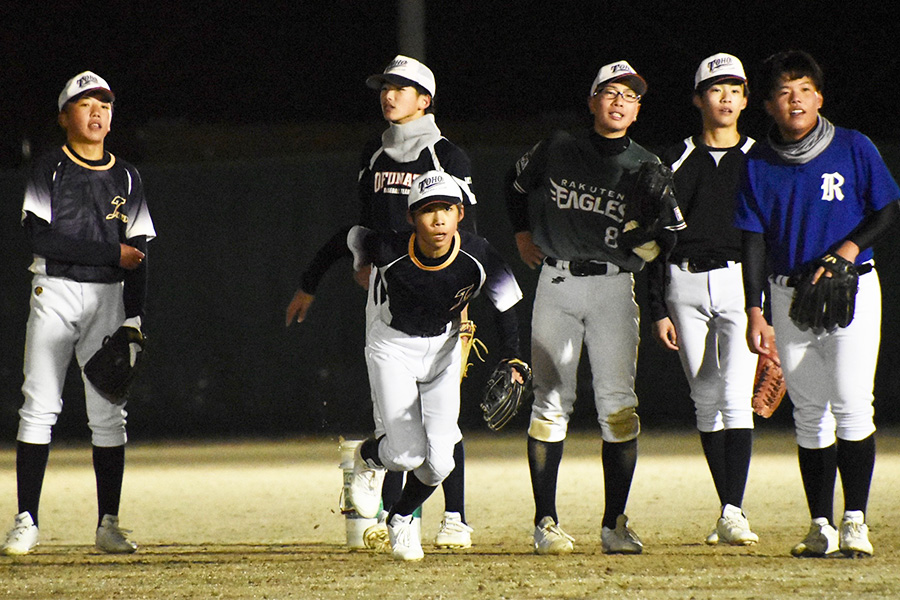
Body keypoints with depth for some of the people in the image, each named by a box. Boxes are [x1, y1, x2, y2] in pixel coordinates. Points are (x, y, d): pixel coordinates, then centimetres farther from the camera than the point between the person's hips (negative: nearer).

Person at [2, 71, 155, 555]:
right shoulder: (49, 170, 0)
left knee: (108, 415, 0)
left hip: (108, 298, 3)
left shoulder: (125, 178, 11)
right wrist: (111, 253, -13)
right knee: (39, 407, -7)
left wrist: (133, 318, -2)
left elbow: (138, 254, 9)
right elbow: (40, 237, -12)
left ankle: (108, 525, 3)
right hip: (54, 293, -3)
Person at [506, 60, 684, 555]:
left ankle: (615, 524, -1)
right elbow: (517, 182, 25)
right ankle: (546, 522, 3)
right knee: (550, 401, -1)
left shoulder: (646, 168, 5)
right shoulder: (557, 149, 6)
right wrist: (522, 233, 19)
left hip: (614, 287, 0)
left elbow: (668, 241, 7)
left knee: (618, 404, -7)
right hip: (556, 284, 0)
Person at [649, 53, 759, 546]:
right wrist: (658, 310, 1)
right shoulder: (676, 162, 10)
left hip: (742, 283, -2)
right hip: (686, 286, 2)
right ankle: (728, 513, 10)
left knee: (735, 395, -15)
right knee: (705, 400, 3)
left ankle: (734, 512, -17)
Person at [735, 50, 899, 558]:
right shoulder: (759, 165, 4)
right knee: (810, 414, 5)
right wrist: (755, 313, -4)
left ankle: (855, 521, -6)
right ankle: (822, 527, 9)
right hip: (790, 295, 2)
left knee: (852, 406, -12)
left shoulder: (854, 149, -2)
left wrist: (848, 249, -15)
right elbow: (754, 241, 4)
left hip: (852, 288, -2)